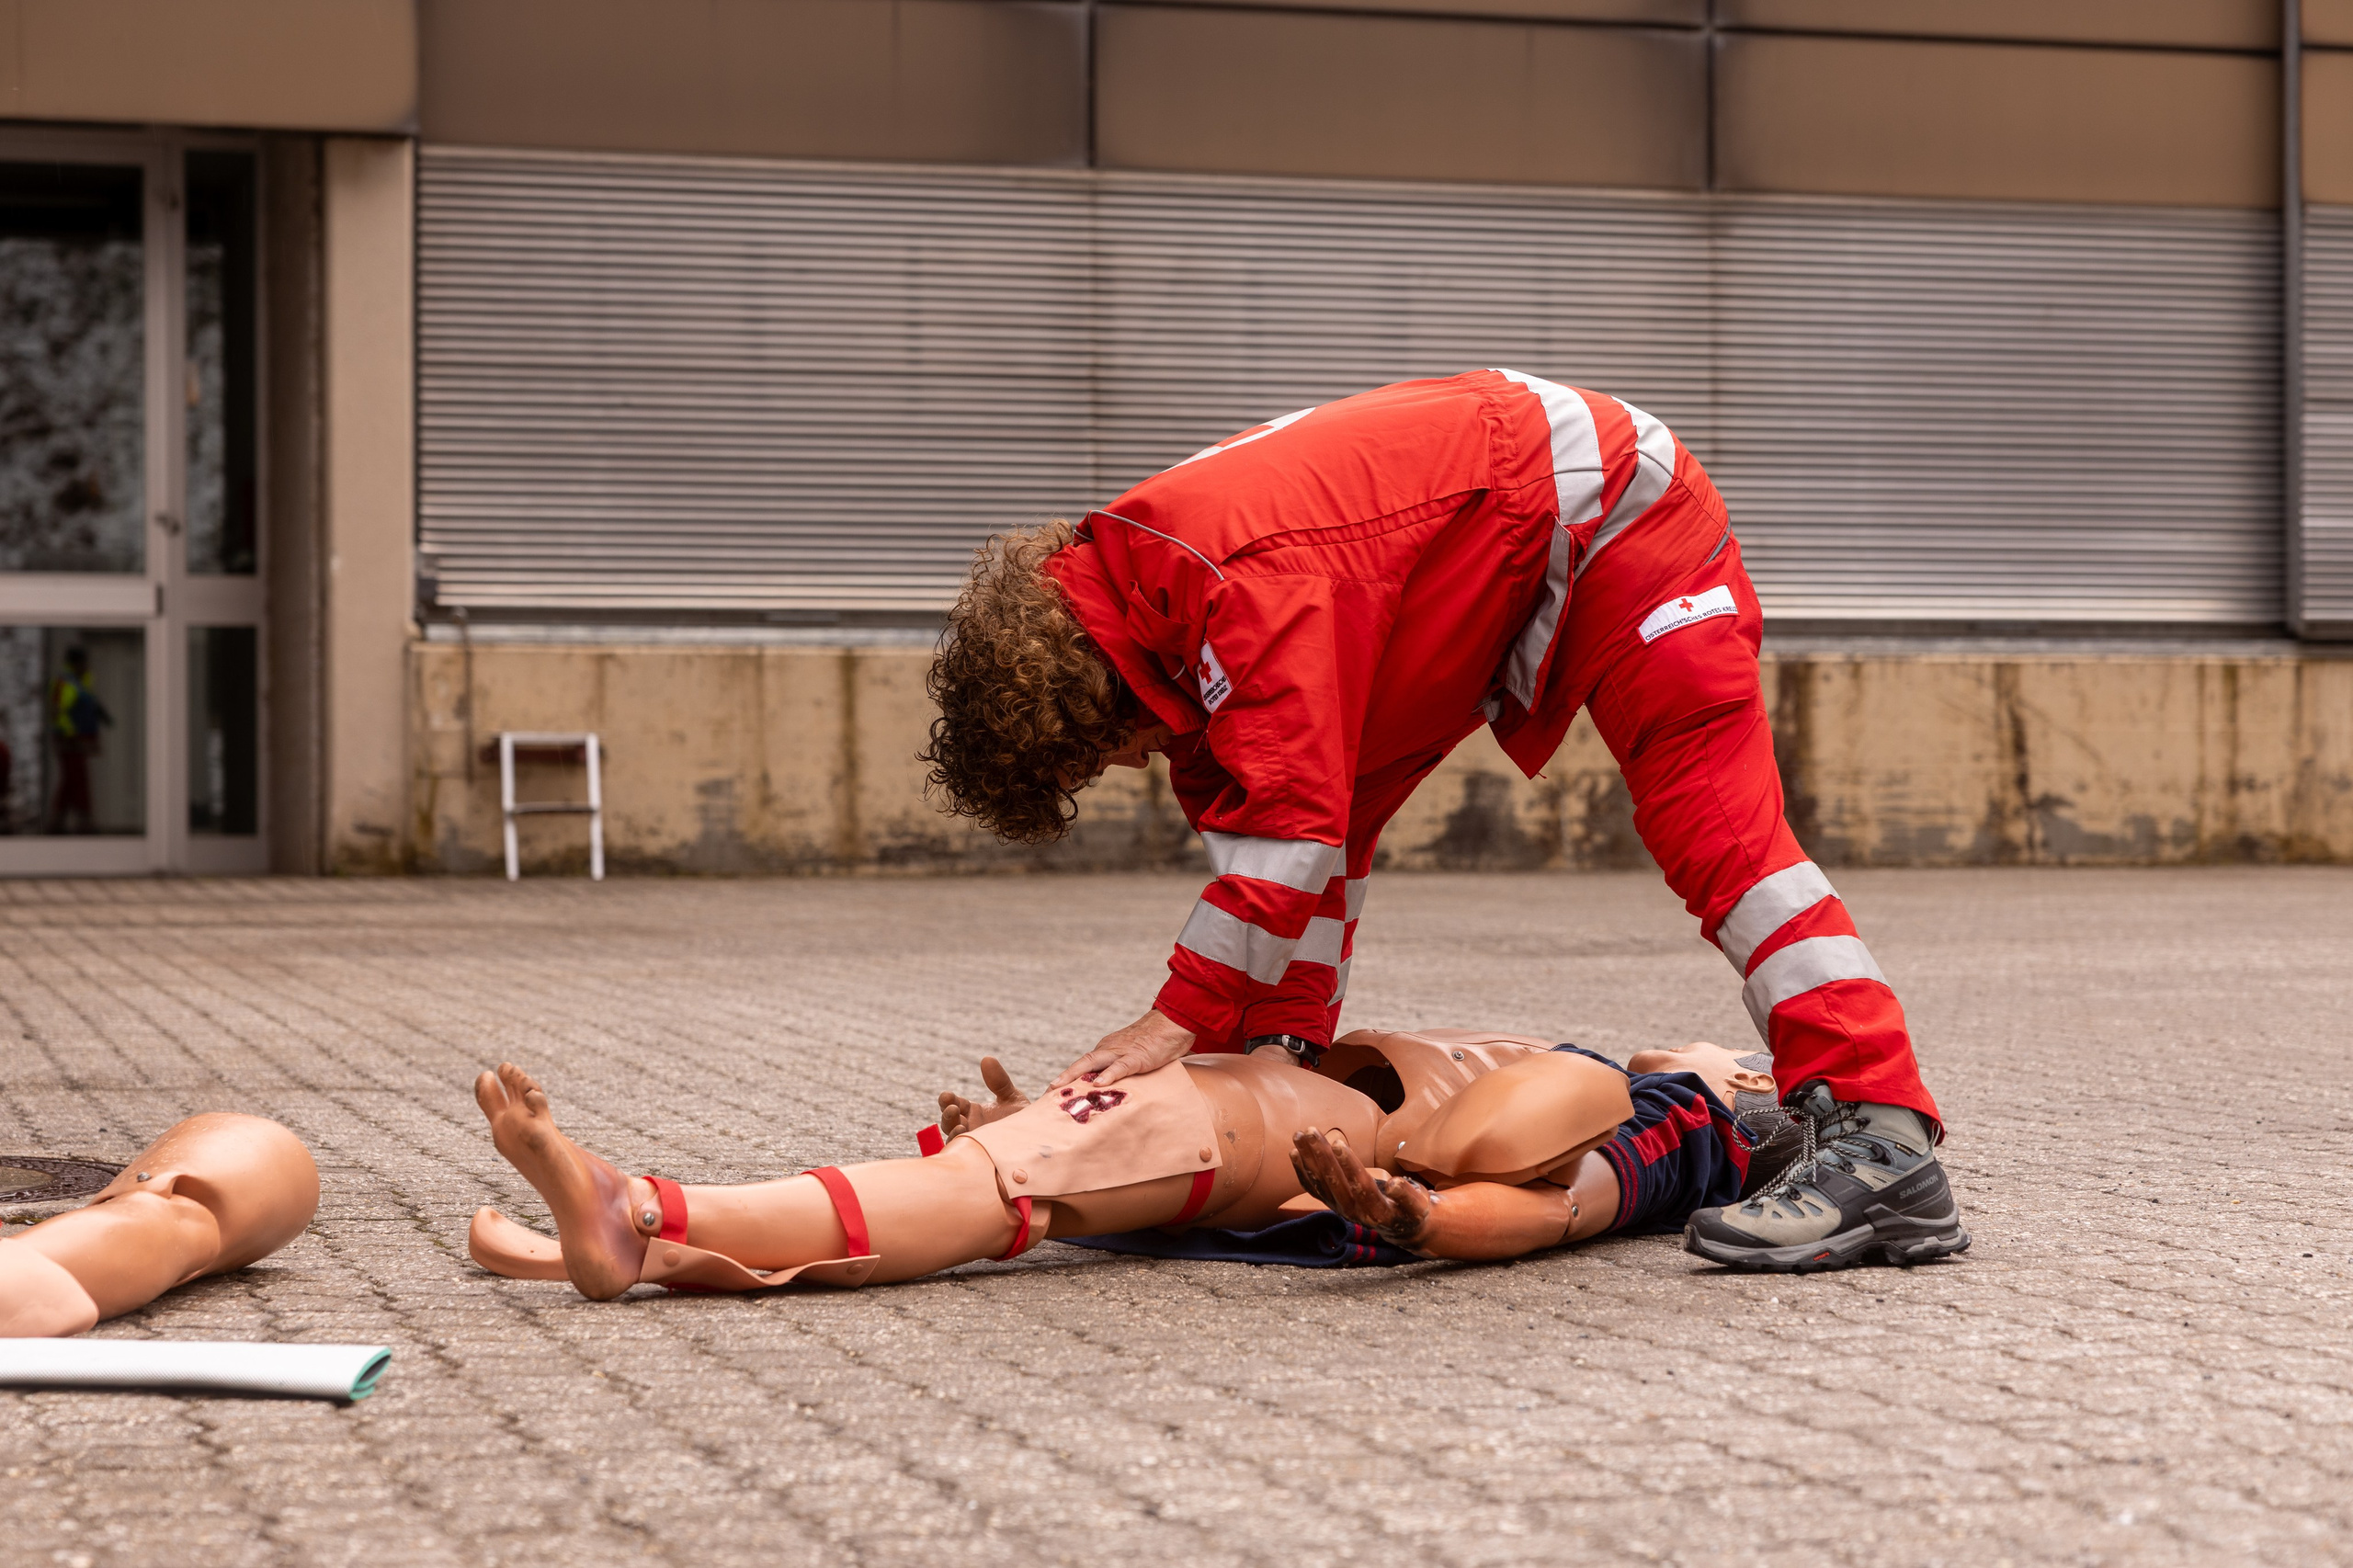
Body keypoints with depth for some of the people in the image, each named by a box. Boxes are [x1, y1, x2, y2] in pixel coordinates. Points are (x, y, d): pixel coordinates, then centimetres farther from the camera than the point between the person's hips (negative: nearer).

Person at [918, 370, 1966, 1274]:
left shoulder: (1244, 583, -34)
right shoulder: (1149, 585, -2)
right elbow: (1239, 815, 3)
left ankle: (1885, 1152, -28)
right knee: (1340, 805, 5)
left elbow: (1288, 814, -39)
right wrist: (1266, 1045, -2)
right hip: (1505, 582, 10)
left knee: (1717, 826, -21)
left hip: (1615, 516, -10)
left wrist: (1180, 1020, -36)